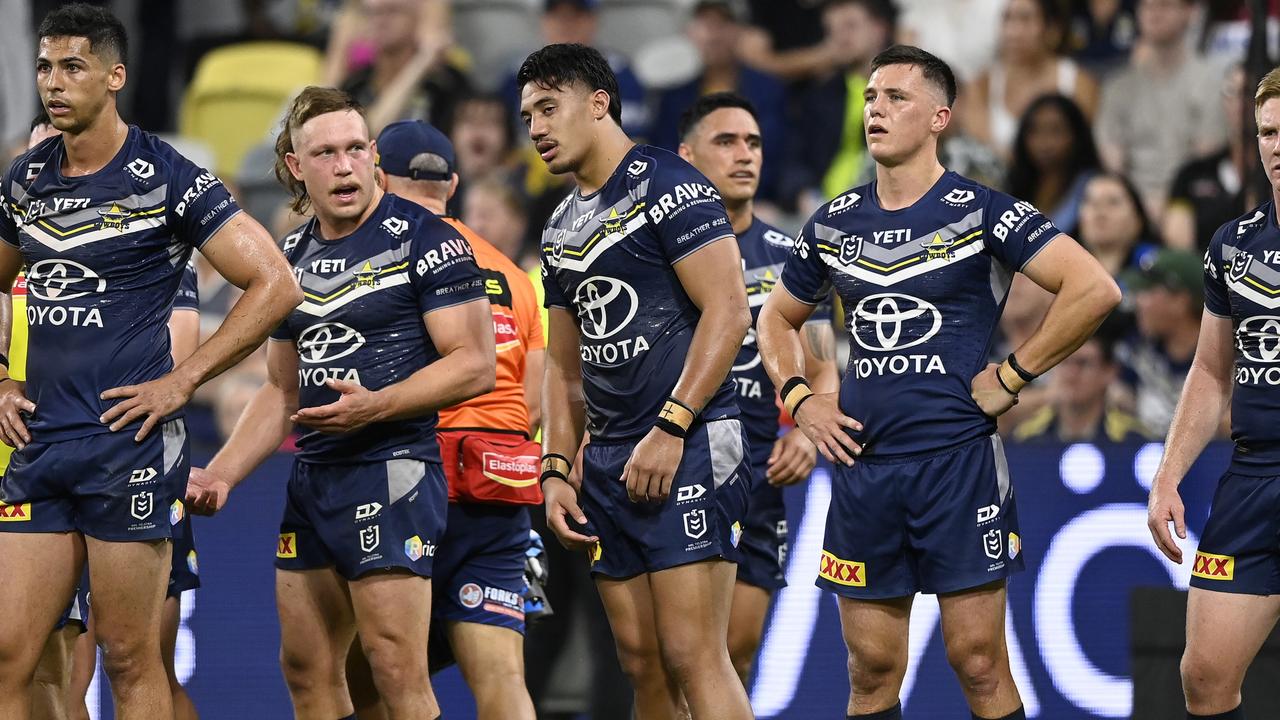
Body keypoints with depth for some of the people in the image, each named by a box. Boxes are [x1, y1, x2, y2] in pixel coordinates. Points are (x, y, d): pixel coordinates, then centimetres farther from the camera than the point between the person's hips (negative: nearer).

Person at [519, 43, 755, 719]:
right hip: (608, 461, 9)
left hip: (687, 450, -9)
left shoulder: (667, 185, -7)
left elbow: (727, 311, -16)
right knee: (640, 662, 7)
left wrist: (670, 429, -20)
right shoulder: (562, 228, 19)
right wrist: (556, 471, 12)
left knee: (692, 656, -15)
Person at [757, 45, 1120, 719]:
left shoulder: (981, 212, -5)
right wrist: (799, 399, 10)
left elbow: (1095, 290, -13)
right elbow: (778, 318, 26)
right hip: (863, 466, 5)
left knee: (978, 663, -5)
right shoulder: (834, 223, 11)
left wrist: (1013, 375, -10)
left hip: (959, 460, -5)